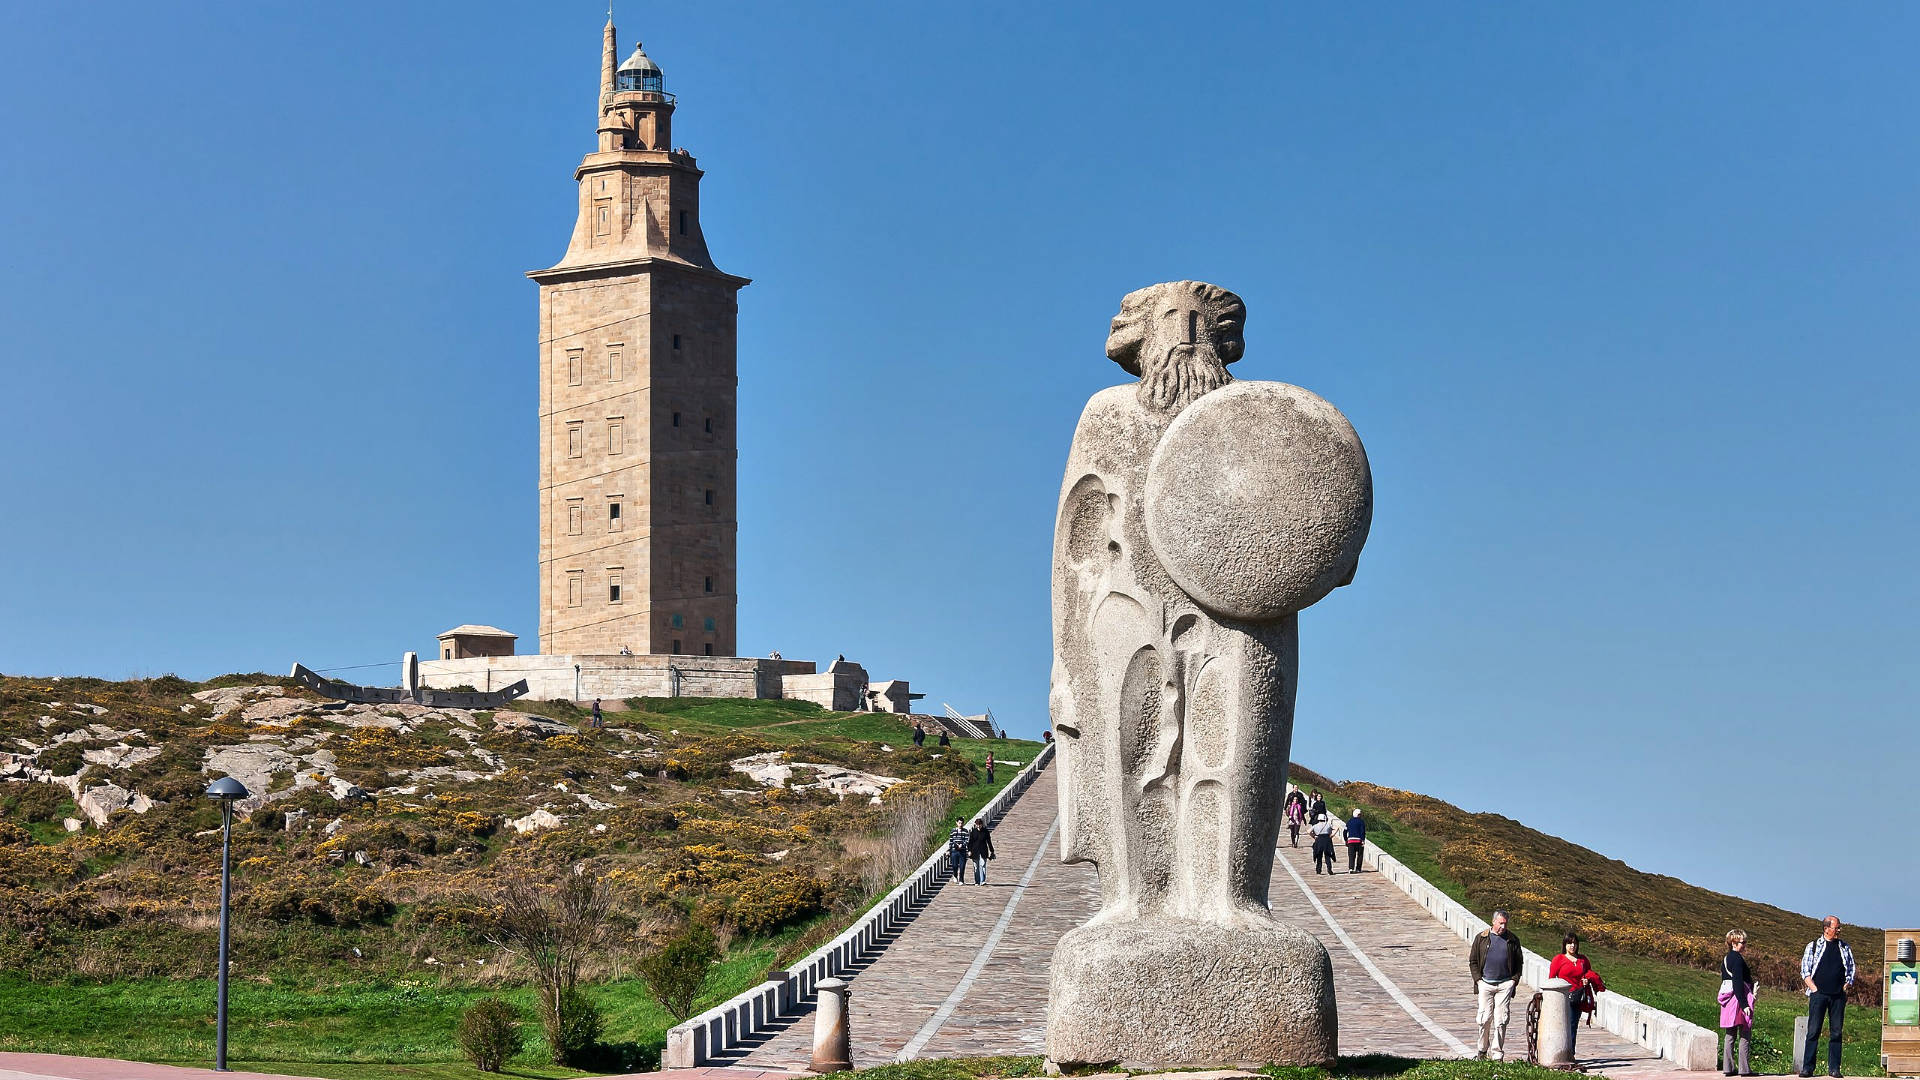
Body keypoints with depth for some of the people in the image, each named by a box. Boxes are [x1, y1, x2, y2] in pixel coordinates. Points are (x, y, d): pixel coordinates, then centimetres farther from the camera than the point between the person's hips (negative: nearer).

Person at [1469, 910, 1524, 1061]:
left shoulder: (1512, 940, 9)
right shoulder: (1481, 938, 7)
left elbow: (1518, 962, 16)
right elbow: (1473, 961, 10)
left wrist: (1515, 979, 2)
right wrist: (1478, 979, -1)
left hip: (1505, 984, 0)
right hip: (1485, 984, 0)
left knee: (1500, 1020, -5)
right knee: (1485, 1019, -1)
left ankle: (1497, 1053, -1)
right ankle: (1483, 1049, 16)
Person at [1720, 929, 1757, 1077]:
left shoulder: (1726, 959, 15)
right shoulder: (1737, 959, -13)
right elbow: (1738, 983, -20)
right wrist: (1744, 1005, -21)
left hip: (1728, 998, 9)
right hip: (1740, 997, -9)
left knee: (1730, 1035, 10)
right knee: (1745, 1035, -4)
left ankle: (1728, 1067, 9)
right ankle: (1744, 1068, -5)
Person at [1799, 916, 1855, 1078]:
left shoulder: (1845, 948, 15)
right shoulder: (1813, 946, 7)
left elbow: (1851, 969, 19)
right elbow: (1805, 970, 4)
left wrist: (1848, 984, 2)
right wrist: (1814, 988, -7)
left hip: (1838, 996, 3)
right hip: (1818, 994, -3)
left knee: (1836, 1032, 1)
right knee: (1813, 1031, -6)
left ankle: (1834, 1068, 5)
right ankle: (1807, 1067, -4)